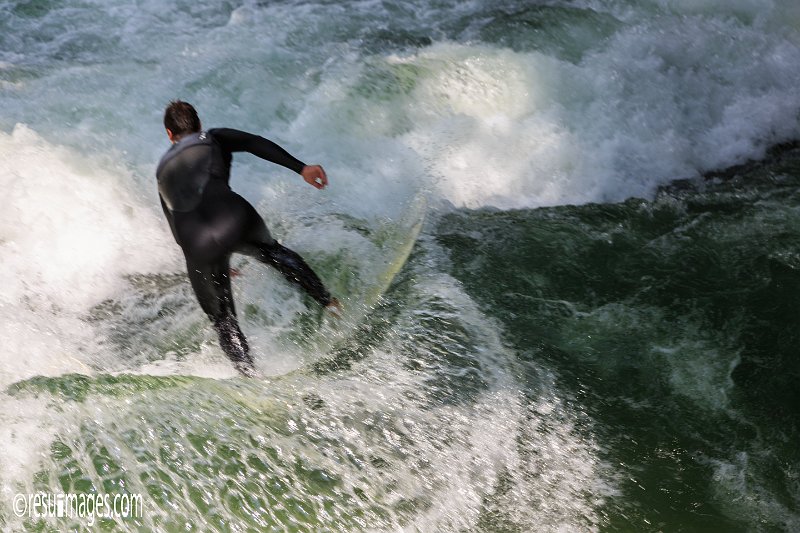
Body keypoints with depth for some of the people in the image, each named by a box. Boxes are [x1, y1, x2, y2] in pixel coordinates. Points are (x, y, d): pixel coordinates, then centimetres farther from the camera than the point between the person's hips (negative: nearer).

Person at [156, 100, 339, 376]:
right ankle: (328, 301, 33)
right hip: (233, 218, -1)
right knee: (272, 252, 32)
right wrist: (302, 168, -4)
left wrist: (215, 263, 50)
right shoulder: (213, 138, 23)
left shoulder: (163, 170, 34)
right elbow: (256, 143, 4)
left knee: (223, 319, 20)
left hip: (196, 248, 1)